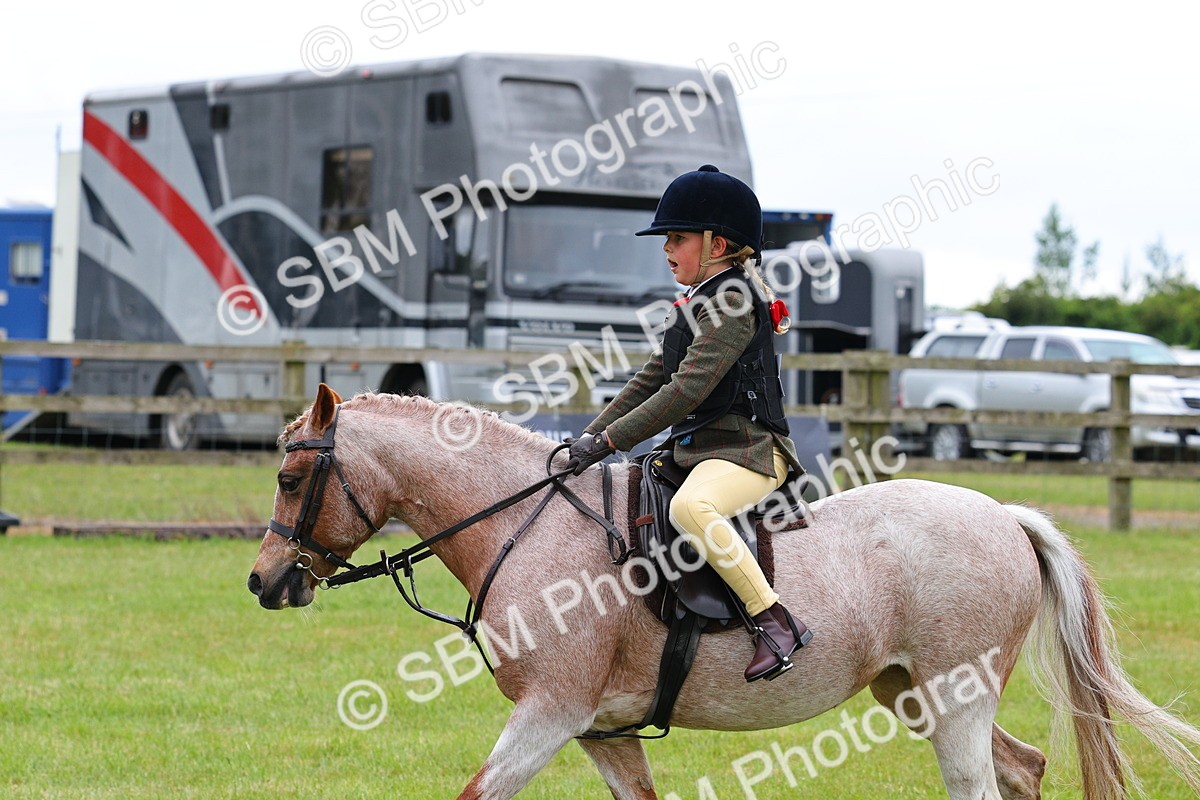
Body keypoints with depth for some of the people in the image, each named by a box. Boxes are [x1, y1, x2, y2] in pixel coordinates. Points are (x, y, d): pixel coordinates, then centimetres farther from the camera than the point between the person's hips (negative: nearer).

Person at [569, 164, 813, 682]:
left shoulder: (732, 302, -13)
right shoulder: (696, 306, 19)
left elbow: (688, 389, -21)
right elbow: (652, 380, 21)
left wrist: (610, 440, -21)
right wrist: (591, 435, 9)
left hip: (746, 450, -11)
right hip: (697, 450, 11)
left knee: (689, 507, -39)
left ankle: (775, 621, -36)